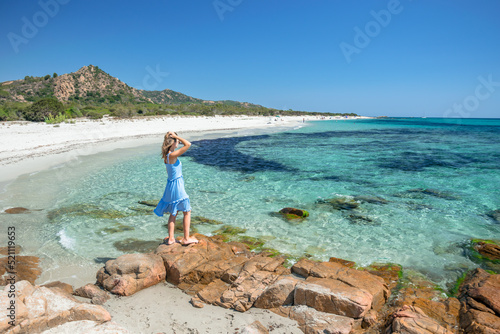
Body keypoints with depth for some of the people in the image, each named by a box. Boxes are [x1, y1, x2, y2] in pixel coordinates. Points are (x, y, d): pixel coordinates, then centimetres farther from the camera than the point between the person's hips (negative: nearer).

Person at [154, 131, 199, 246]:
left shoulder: (166, 155, 3)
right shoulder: (173, 155, -22)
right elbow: (188, 144, -25)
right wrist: (175, 136, -19)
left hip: (170, 185, 9)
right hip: (177, 186, -9)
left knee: (173, 213, 17)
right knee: (187, 212, 7)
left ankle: (171, 238, 22)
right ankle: (186, 238, 13)